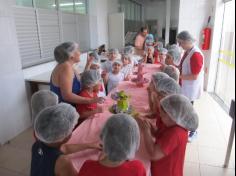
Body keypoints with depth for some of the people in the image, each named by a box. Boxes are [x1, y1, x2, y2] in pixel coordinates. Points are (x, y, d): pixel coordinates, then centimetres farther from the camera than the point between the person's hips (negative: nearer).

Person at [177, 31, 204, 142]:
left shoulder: (196, 54, -24)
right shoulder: (188, 52, 5)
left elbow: (194, 76, -26)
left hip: (191, 88, -9)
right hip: (185, 86, 9)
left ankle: (193, 132, 24)